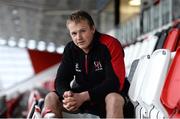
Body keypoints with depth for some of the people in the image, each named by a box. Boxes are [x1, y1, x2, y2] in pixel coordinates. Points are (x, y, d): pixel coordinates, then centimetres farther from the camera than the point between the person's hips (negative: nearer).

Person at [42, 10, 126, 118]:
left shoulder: (110, 45, -17)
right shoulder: (71, 49, -2)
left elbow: (115, 82, -24)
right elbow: (61, 80, -5)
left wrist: (83, 97, -32)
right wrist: (67, 95, -30)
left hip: (108, 95, -5)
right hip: (80, 96, 5)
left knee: (114, 99, -37)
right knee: (51, 98, -14)